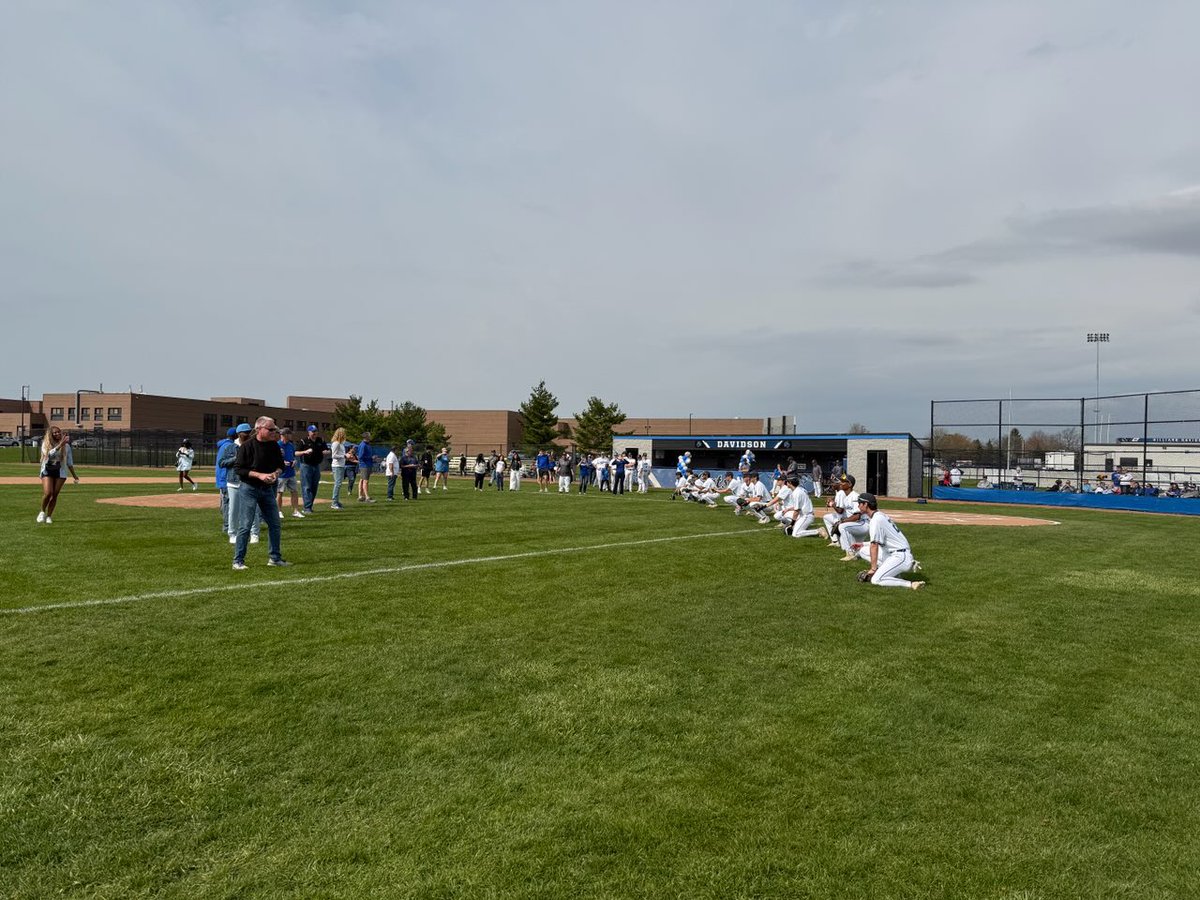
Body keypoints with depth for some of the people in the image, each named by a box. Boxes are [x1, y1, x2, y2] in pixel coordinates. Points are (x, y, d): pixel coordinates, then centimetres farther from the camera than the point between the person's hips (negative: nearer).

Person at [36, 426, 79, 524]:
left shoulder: (66, 446, 8)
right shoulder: (46, 444, 2)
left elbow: (69, 462, 15)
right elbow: (49, 454, -20)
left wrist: (74, 475, 16)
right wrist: (60, 445, -29)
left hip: (60, 472, 2)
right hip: (47, 472, -2)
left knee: (54, 495, -1)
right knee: (48, 493, -15)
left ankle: (48, 516, 10)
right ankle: (42, 512, 9)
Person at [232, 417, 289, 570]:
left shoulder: (274, 446, 4)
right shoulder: (247, 446, -13)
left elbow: (281, 465, 13)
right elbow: (239, 469, -14)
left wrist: (275, 474, -8)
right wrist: (259, 475, -21)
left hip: (267, 488, 6)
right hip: (250, 488, -6)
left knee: (275, 524, 8)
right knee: (245, 525, -6)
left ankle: (275, 557, 20)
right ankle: (238, 561, 3)